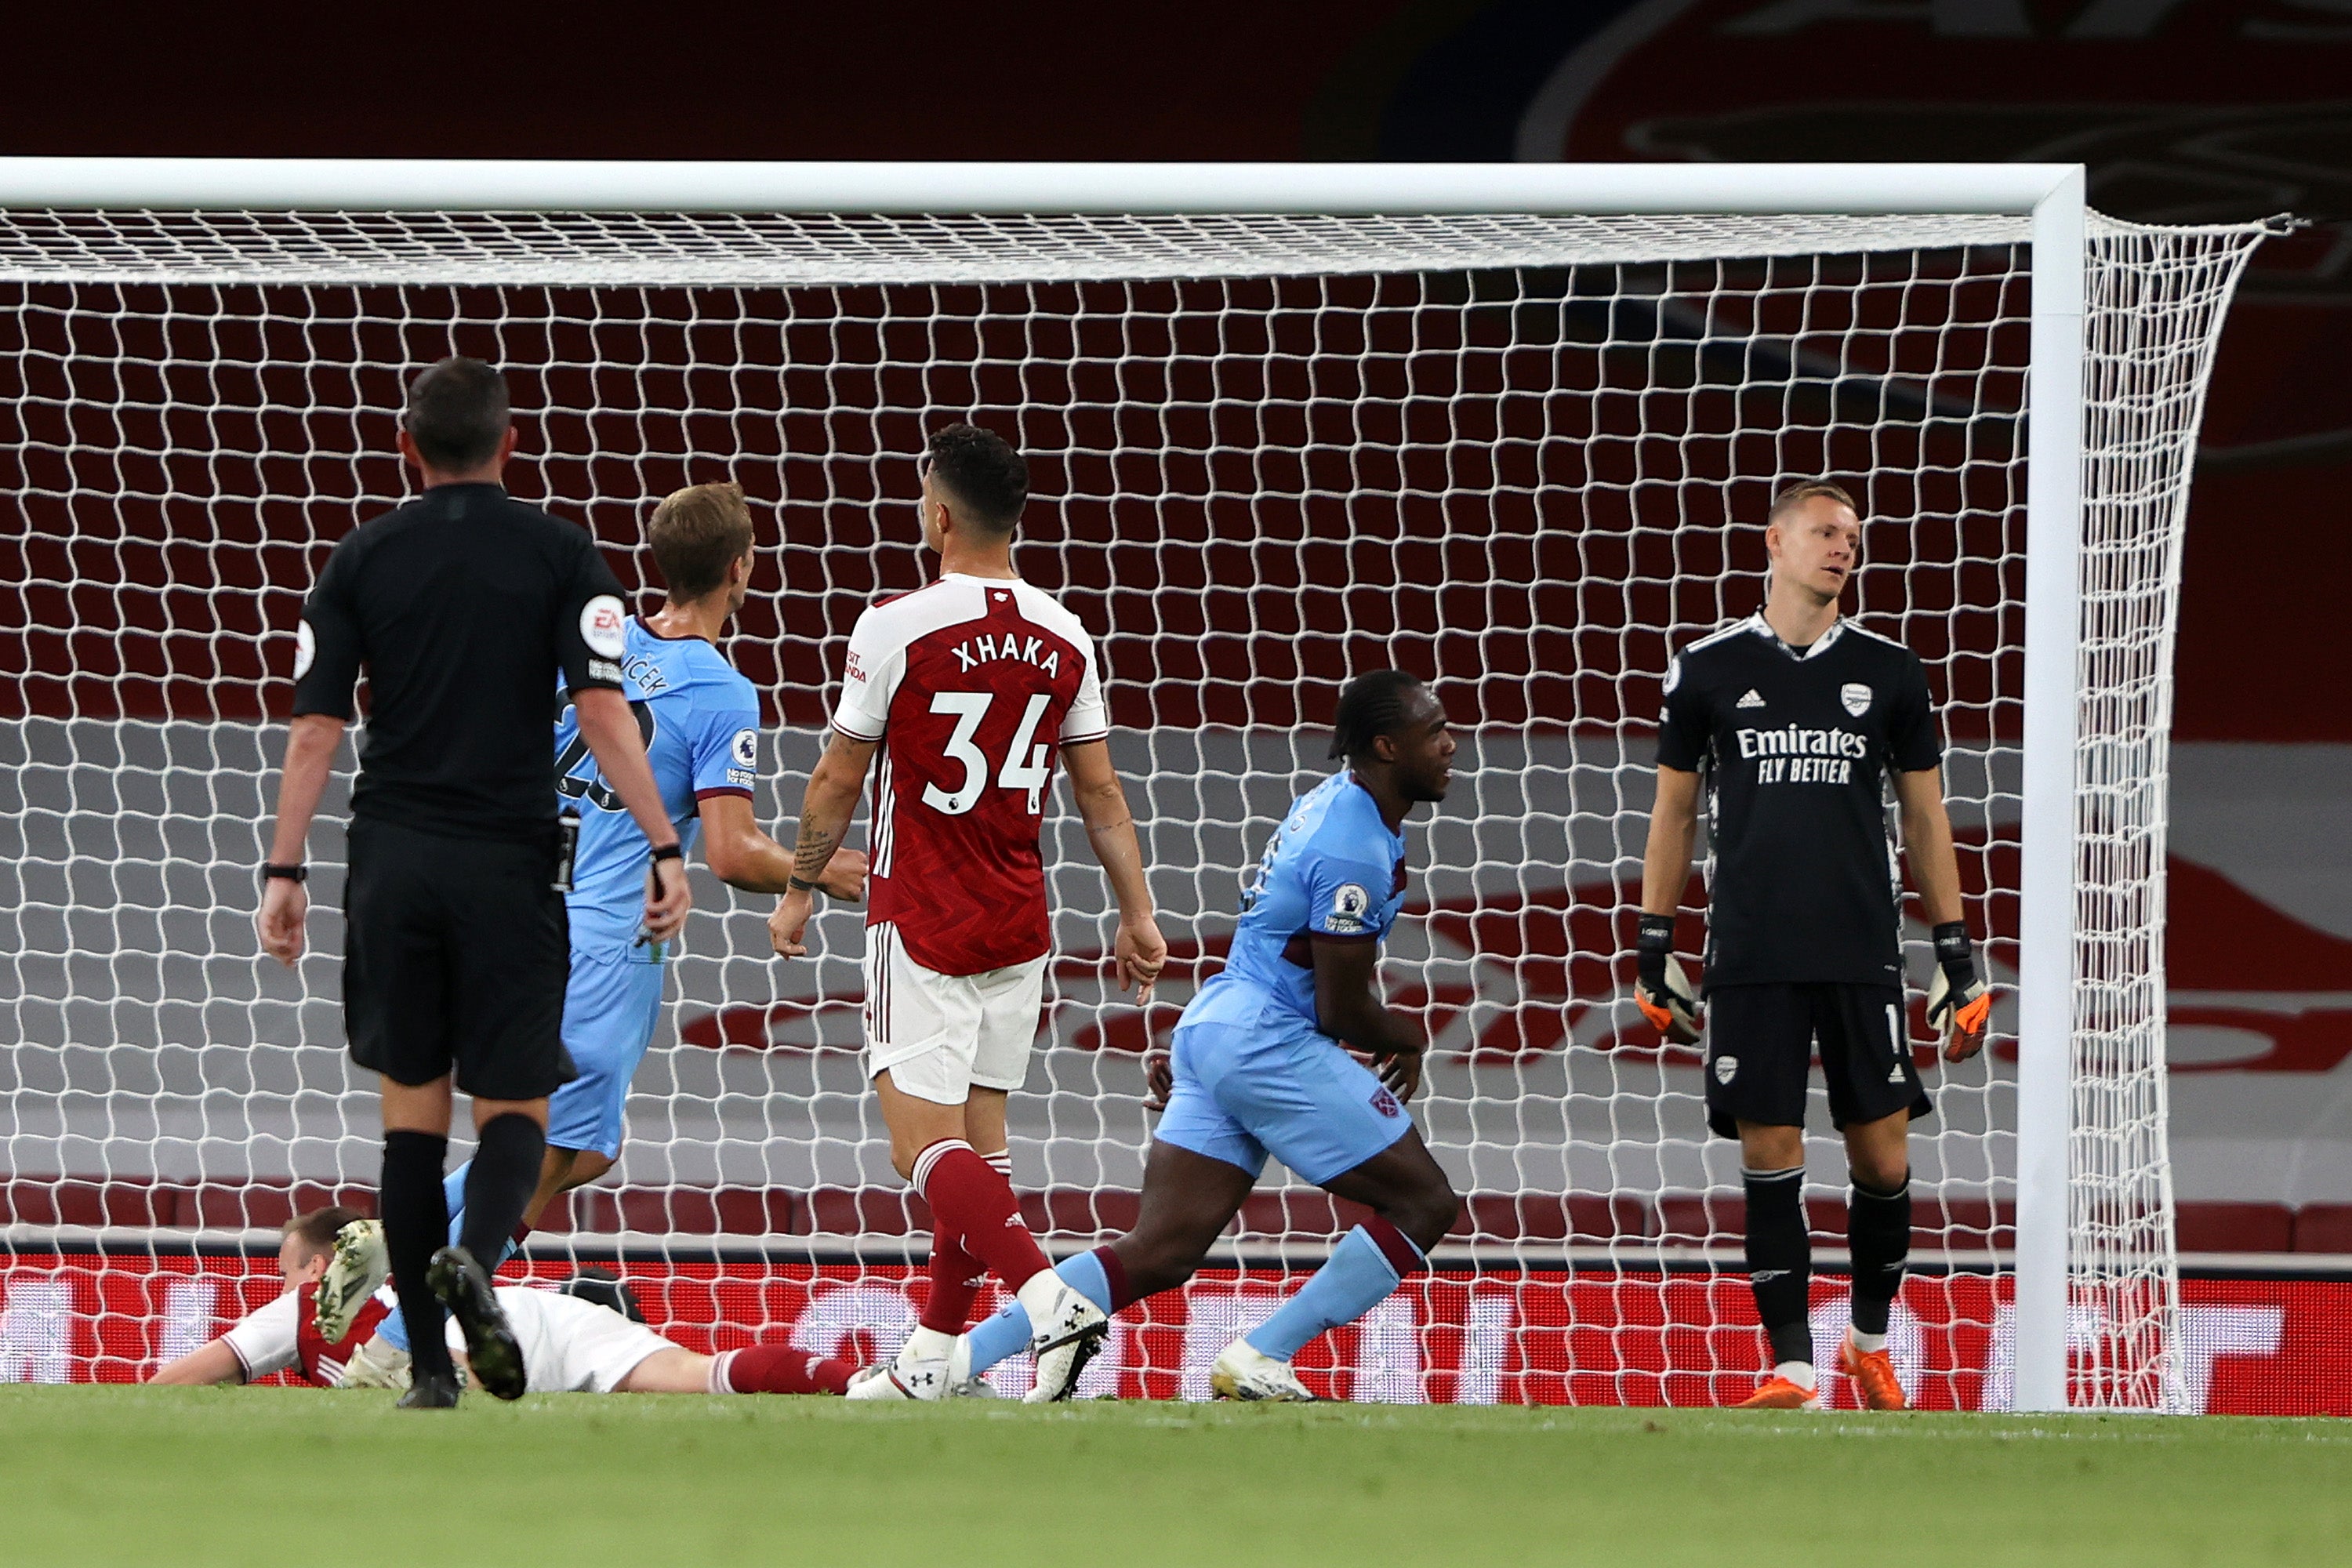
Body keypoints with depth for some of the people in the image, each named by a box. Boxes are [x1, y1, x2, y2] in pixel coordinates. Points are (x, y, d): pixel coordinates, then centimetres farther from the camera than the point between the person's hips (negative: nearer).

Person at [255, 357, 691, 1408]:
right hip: (509, 863, -2)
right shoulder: (558, 554, 0)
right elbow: (603, 711, -9)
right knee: (514, 1105, 4)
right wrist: (664, 848, -8)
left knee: (413, 1106, 10)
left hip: (392, 858, 2)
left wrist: (283, 870, 3)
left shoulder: (364, 559, 5)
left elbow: (316, 726, 0)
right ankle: (474, 1258, -29)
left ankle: (429, 1365, 5)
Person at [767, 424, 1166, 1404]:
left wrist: (799, 891, 8)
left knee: (926, 1145, -9)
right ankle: (931, 1362, 16)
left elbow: (838, 781, -5)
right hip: (1019, 931, 6)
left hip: (921, 927, -6)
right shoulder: (1065, 638, 3)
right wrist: (1137, 915, 12)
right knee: (977, 1134, 12)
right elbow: (1101, 791, 7)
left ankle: (1053, 1301, -28)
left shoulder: (896, 629, -12)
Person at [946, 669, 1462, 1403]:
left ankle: (958, 1358, -7)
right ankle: (1257, 1363, -3)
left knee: (1159, 1254, 3)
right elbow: (1344, 1013, -14)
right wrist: (1407, 1041, 7)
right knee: (1425, 1204, 0)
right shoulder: (1355, 853, -17)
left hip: (1211, 1026, 9)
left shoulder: (1330, 801, 16)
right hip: (1269, 1045, -9)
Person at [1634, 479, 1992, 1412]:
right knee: (1770, 1156, -5)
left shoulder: (1889, 672, 7)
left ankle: (1871, 1338, 22)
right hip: (1750, 958, -1)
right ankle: (1791, 1367, -3)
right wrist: (1653, 953, 8)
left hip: (1864, 953, 1)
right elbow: (1673, 812, 12)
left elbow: (1925, 818, 12)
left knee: (1881, 1158, 0)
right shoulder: (1709, 670, 5)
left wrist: (1958, 960, 8)